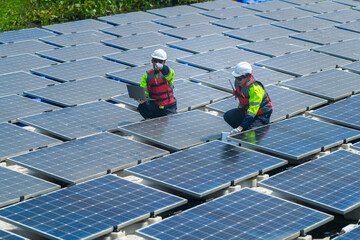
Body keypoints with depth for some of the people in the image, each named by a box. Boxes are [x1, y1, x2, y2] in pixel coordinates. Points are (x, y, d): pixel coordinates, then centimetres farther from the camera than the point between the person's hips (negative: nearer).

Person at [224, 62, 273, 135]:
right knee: (228, 116, -15)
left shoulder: (255, 88, -31)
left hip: (261, 115, -7)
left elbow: (252, 111, -36)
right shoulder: (238, 82, -6)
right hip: (245, 109, 8)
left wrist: (240, 127, -41)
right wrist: (238, 112, 24)